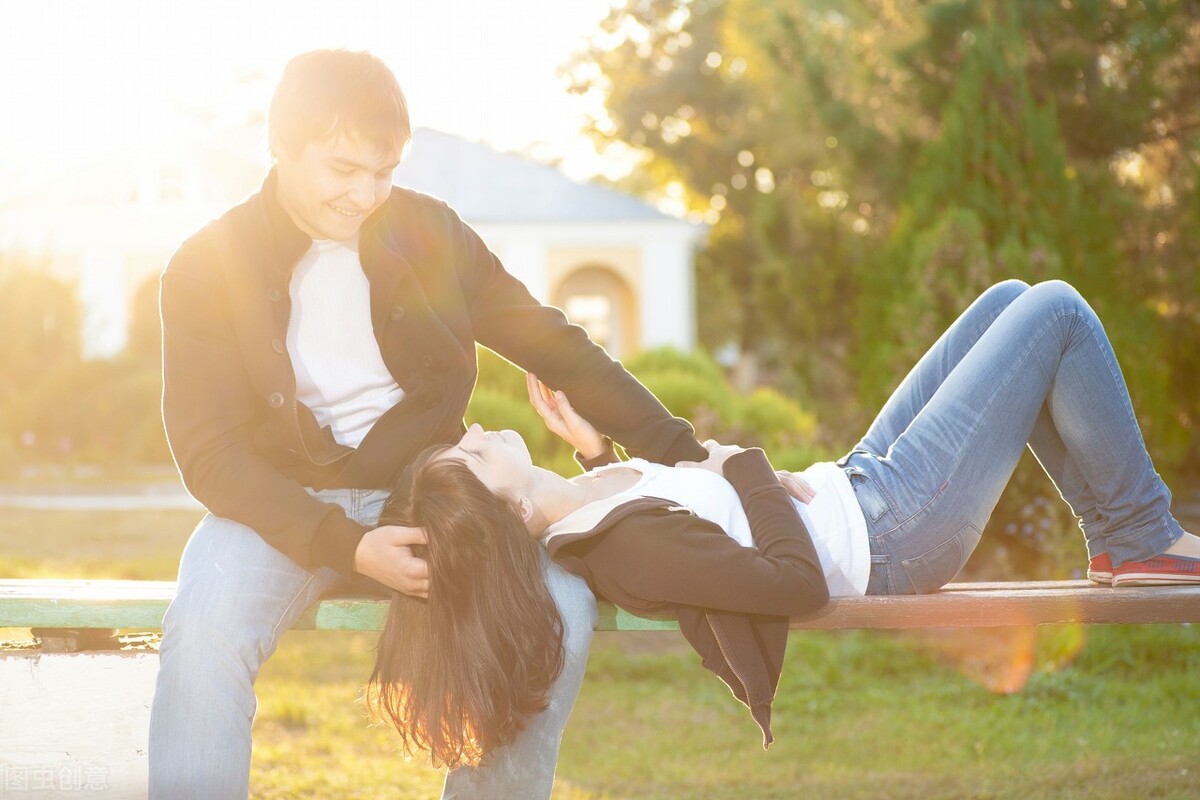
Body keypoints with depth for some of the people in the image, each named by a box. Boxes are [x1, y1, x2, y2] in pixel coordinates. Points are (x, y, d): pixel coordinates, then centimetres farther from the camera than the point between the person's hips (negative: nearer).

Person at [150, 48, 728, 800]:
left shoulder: (428, 232, 0)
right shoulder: (208, 269, -6)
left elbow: (553, 345, 7)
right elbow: (210, 452, -11)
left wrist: (682, 453, 2)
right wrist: (344, 546, -25)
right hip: (287, 507, -2)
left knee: (561, 606, -25)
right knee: (206, 626, -34)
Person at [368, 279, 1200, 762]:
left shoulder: (569, 519, -8)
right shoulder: (627, 546, -35)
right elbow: (801, 581, -33)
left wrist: (595, 444, -1)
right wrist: (744, 466, -21)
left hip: (847, 486, 9)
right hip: (891, 531, -9)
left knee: (1008, 301, 17)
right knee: (1057, 314, -2)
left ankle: (1117, 535, 26)